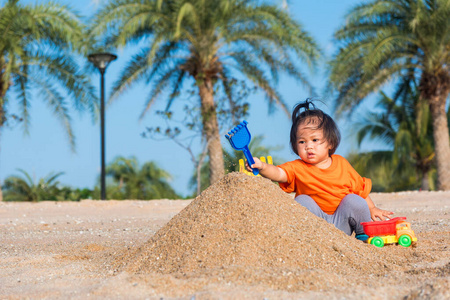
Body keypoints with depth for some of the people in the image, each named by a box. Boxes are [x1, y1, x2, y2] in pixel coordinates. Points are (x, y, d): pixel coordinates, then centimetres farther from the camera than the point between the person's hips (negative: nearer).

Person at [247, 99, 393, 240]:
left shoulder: (342, 164, 4)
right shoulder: (298, 168, -5)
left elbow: (360, 188, 16)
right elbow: (278, 173, -26)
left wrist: (372, 208, 14)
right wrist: (262, 167, -46)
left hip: (341, 222, 2)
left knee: (353, 201, -21)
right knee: (302, 201, -24)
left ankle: (364, 233, 0)